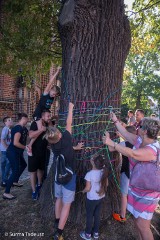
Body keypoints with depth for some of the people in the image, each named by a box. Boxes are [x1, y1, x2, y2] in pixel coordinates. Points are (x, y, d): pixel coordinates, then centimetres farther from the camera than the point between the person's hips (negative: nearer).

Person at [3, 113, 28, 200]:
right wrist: (25, 147, -16)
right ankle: (6, 193, 1)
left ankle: (15, 181, 44)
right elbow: (15, 143, -28)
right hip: (12, 152, -10)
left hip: (17, 152, 10)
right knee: (15, 171, -9)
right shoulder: (18, 128, -22)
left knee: (23, 165, 26)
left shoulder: (23, 128, 9)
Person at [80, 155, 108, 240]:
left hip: (91, 199, -5)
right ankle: (96, 232, 40)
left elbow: (88, 188, -20)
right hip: (101, 197, 5)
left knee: (89, 216, 16)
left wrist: (83, 191, 0)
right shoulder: (104, 172, -13)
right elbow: (106, 184, -1)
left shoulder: (89, 174, -29)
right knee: (97, 215, 22)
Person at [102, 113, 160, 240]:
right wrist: (116, 121, 12)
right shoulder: (140, 140, -3)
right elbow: (126, 133, 8)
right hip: (136, 190, 8)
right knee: (138, 220, 21)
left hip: (147, 194, -8)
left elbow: (132, 154, -44)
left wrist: (112, 143, -43)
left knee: (143, 226, 3)